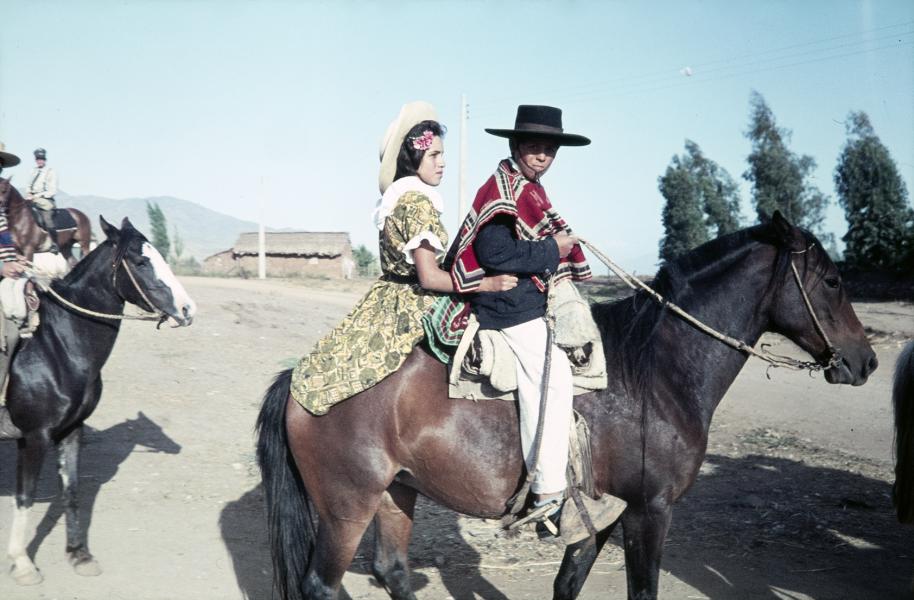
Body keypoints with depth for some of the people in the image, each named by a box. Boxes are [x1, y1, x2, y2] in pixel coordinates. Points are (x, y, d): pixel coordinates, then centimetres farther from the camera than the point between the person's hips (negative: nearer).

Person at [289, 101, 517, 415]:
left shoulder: (395, 199, 11)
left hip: (386, 300, 10)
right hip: (413, 311, -10)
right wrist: (488, 283, -20)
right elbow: (429, 277, -22)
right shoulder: (419, 202, -18)